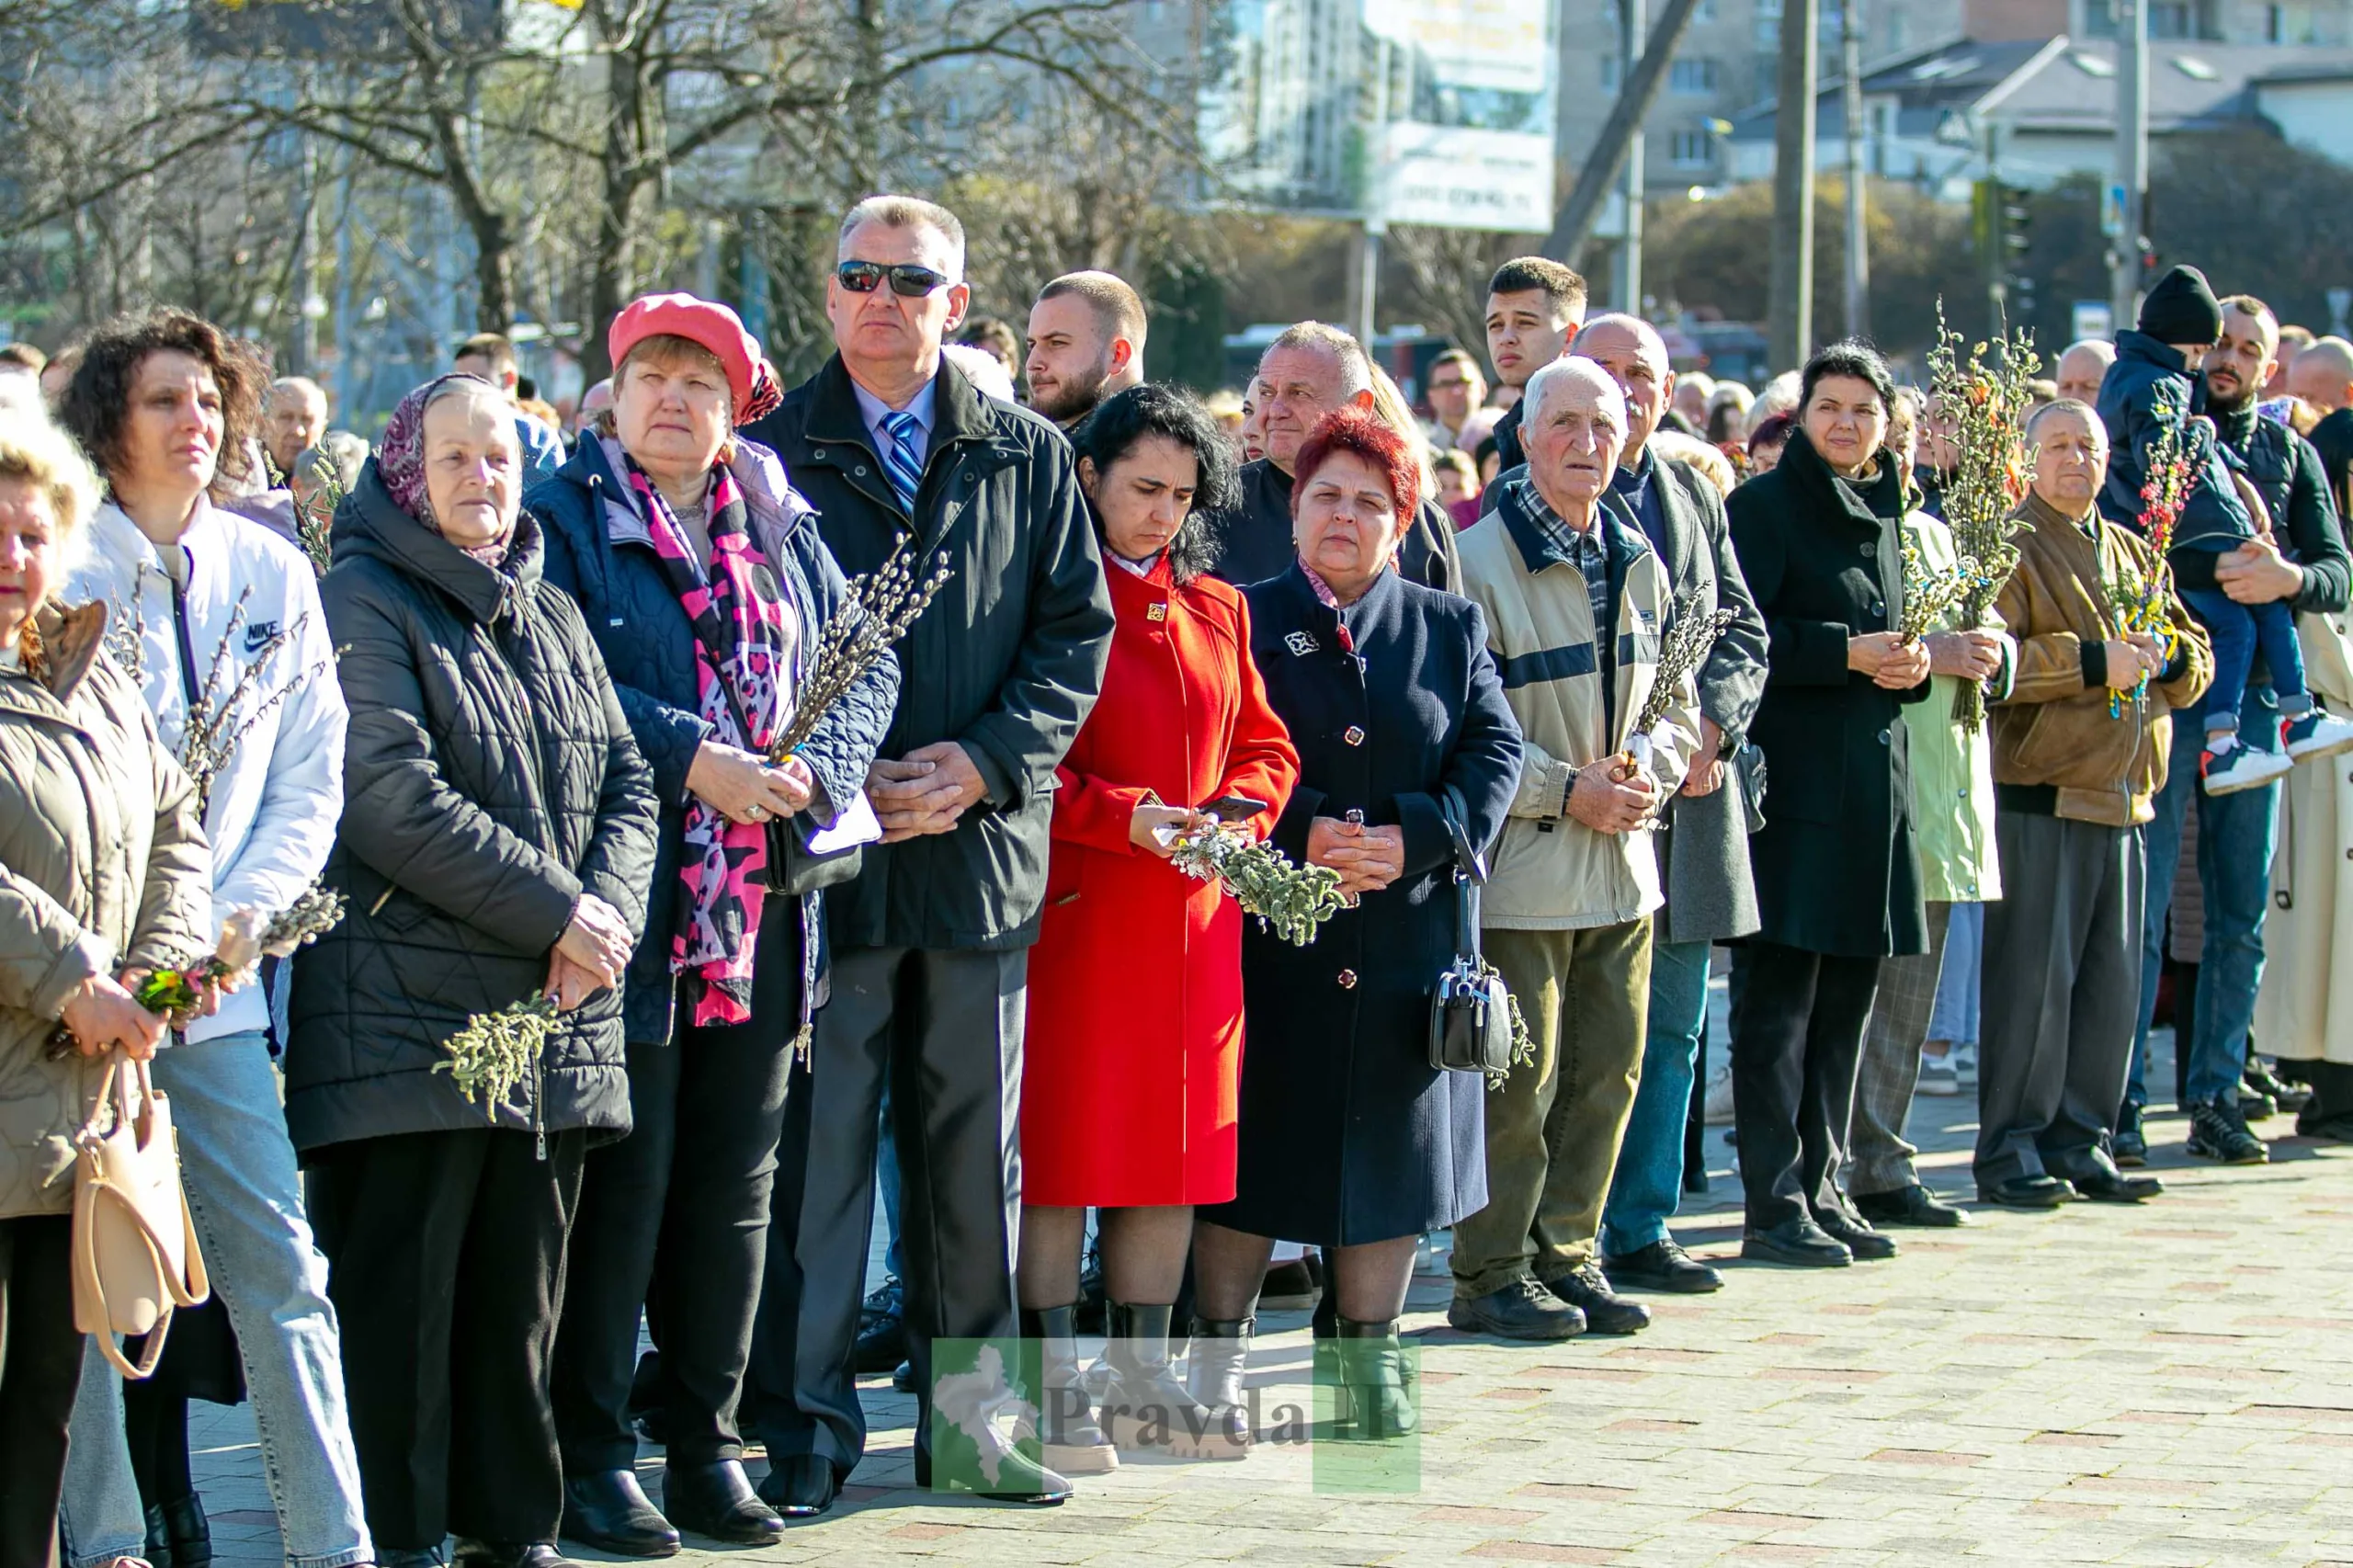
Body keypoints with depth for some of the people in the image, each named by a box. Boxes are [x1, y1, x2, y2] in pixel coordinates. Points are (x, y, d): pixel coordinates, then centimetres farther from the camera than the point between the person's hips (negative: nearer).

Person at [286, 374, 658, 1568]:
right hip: (405, 1010, -6)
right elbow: (397, 799, -14)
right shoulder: (363, 606, -3)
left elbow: (625, 781, 15)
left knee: (522, 1290, 9)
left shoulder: (552, 616, 20)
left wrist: (607, 911, -5)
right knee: (400, 1287, -6)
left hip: (555, 1017, 6)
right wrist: (553, 909, -14)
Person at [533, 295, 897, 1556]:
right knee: (618, 1183, -3)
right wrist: (695, 762, -20)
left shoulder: (785, 531, 14)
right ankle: (590, 1455, 5)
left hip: (760, 913, 5)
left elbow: (867, 663, 12)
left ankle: (706, 1445, 19)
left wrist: (813, 770, -7)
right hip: (624, 907, -5)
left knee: (734, 1186, 10)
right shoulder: (561, 520, -2)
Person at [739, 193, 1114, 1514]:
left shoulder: (1029, 457, 9)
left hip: (982, 847, 2)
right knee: (817, 1147, -1)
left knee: (978, 1145, 9)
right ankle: (807, 1427, 6)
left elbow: (1079, 627, 6)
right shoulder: (773, 453, 3)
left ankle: (972, 1411, 19)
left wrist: (984, 760, -8)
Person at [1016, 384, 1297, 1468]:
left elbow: (1264, 746, 17)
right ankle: (1053, 1388, 1)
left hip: (1195, 916, 6)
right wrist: (1122, 816, -20)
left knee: (1177, 1141, 8)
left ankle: (1143, 1379, 17)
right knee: (1064, 1139, -5)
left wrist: (1239, 810, -3)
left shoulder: (1215, 609, 15)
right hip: (1075, 909, -6)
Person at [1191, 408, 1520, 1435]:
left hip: (1405, 932, 2)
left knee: (1389, 1142, 5)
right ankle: (1218, 1352, 11)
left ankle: (1368, 1353, 16)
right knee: (1251, 1136, 0)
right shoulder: (1241, 621, 5)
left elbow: (1493, 751, 4)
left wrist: (1415, 838, -11)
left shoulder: (1450, 630, 12)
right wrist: (1300, 833, -16)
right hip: (1267, 929, -2)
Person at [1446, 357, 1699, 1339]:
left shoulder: (1639, 565, 11)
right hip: (1520, 869, -7)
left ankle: (1566, 1255, 21)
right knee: (1519, 1079, -4)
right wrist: (1567, 791, -16)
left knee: (1607, 1073, 10)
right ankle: (1491, 1274, 5)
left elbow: (1677, 704, 18)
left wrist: (1650, 772, -3)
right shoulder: (1477, 562, -10)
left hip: (1621, 866, 7)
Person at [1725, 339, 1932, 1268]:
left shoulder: (1886, 515, 18)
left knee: (1848, 994, 9)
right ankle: (1775, 1207, -5)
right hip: (1789, 777, -8)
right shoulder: (1764, 507, -5)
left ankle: (1821, 1187, 16)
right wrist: (1844, 651, -18)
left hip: (1873, 779, 8)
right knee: (1780, 992, -7)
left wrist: (1912, 666, 3)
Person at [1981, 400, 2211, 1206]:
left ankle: (2078, 1141, 16)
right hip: (2040, 799, -7)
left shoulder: (2133, 554, 20)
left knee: (2111, 980, 8)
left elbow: (2194, 653, 22)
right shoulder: (2009, 546, -3)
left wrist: (2166, 656, -1)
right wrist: (2094, 662, -18)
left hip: (2122, 800, 7)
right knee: (2032, 977, -6)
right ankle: (2009, 1149, 0)